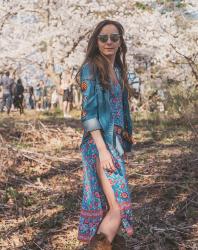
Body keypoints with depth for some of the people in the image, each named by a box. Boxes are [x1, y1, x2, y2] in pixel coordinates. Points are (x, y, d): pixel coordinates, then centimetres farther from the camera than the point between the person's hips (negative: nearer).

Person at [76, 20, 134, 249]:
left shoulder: (118, 70, 13)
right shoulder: (91, 69, -10)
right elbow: (89, 112, -17)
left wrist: (124, 143, 17)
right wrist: (102, 149, -22)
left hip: (116, 142, 8)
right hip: (99, 144, -8)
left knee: (109, 201, 13)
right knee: (118, 206, -10)